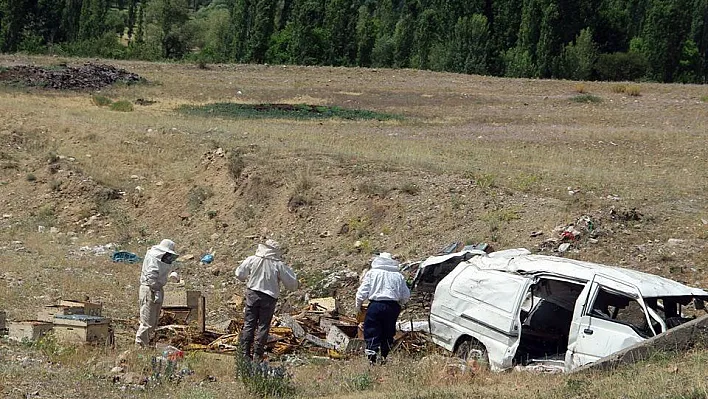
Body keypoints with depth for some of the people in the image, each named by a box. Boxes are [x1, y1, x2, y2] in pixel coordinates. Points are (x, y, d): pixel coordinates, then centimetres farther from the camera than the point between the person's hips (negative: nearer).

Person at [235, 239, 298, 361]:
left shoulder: (252, 260, -4)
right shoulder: (279, 265, -8)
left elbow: (239, 274, 5)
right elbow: (292, 284, -2)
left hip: (253, 295, 1)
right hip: (269, 297, -1)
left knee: (249, 324, 8)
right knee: (263, 326, 6)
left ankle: (245, 352, 5)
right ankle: (258, 354, 7)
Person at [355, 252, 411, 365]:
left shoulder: (372, 273, 1)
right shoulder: (398, 275, 8)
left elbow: (362, 292, -2)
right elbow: (406, 295, 11)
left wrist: (358, 305, 11)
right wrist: (399, 304, 29)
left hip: (376, 306, -3)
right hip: (393, 307, 3)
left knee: (372, 334, 0)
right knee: (388, 333, 15)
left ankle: (372, 358, -10)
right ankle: (384, 357, 14)